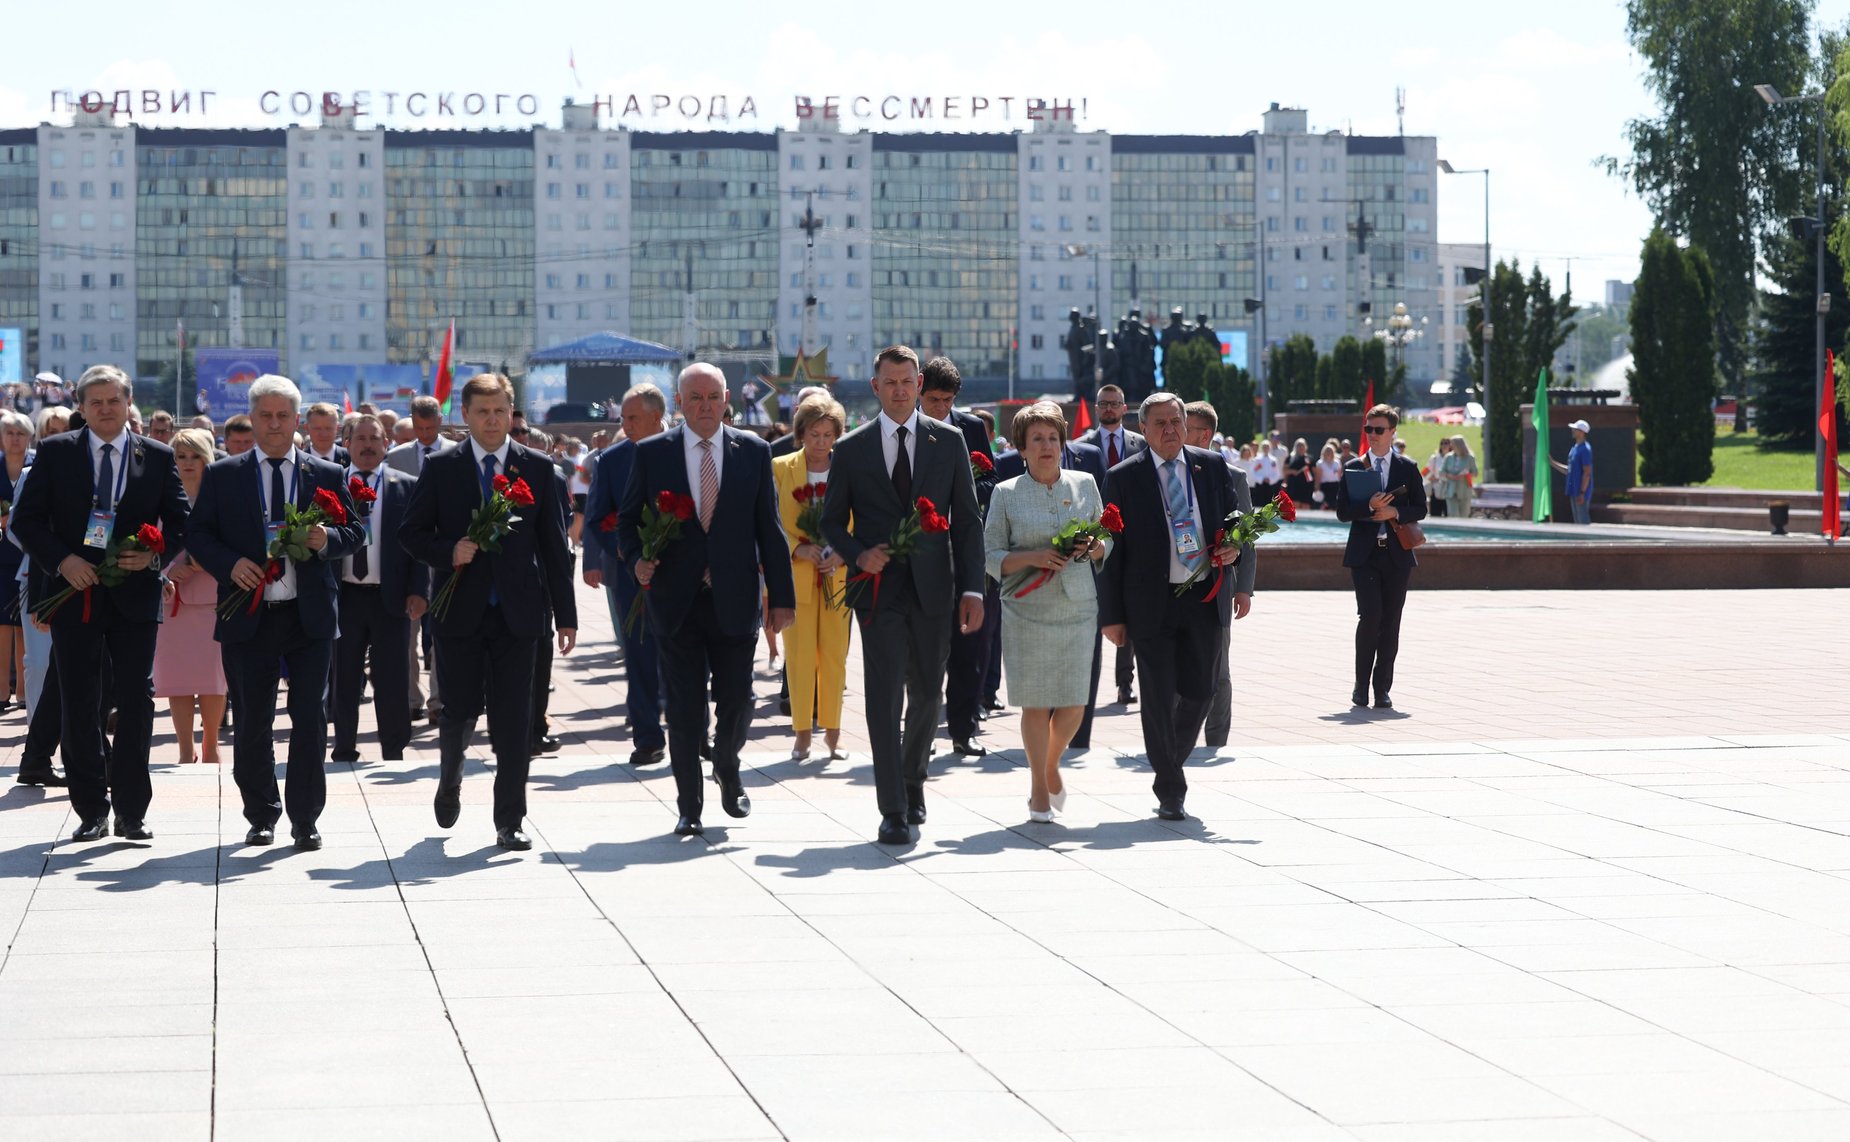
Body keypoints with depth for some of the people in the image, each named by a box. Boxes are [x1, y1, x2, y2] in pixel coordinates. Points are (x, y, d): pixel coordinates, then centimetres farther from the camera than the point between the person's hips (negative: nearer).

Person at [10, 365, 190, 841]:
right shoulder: (54, 453, 3)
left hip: (135, 593, 0)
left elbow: (181, 522, 7)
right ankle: (91, 811, 12)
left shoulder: (158, 457, 5)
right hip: (74, 591, 0)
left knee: (136, 702, 0)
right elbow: (25, 518, 1)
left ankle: (131, 811, 7)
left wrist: (153, 554, -12)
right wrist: (61, 560, -14)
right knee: (79, 707, 4)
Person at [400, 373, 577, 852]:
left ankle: (510, 822, 6)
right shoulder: (440, 468, 3)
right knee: (460, 710, 4)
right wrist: (448, 553, -15)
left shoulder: (537, 468, 5)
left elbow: (554, 544, 6)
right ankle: (450, 780, 35)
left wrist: (566, 614, 2)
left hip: (515, 611, 0)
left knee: (514, 722, -2)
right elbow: (411, 532, 5)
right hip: (459, 612, 0)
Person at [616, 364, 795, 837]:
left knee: (737, 701, 3)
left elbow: (769, 528, 5)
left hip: (734, 599, 1)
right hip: (676, 600, -1)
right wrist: (637, 559, -12)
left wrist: (782, 597, 2)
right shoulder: (651, 453, 3)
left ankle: (727, 769, 34)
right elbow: (628, 519, 9)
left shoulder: (753, 451, 5)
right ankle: (689, 807, 13)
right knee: (684, 710, 2)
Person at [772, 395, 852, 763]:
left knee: (834, 656, 2)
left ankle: (832, 731, 11)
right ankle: (802, 733, 5)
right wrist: (798, 549, -15)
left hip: (838, 576, 1)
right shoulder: (780, 468, 3)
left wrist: (843, 554, -12)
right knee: (799, 656, -2)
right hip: (796, 576, -1)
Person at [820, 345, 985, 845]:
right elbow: (831, 522, 9)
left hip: (933, 588, 2)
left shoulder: (948, 441, 6)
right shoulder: (852, 448, 4)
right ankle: (894, 810, -8)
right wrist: (859, 554, -12)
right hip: (880, 589, -2)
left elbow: (967, 519, 5)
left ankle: (913, 779, 35)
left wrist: (973, 588, -2)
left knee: (927, 695, 11)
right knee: (884, 697, -9)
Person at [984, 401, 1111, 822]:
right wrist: (1034, 557, -14)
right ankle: (1039, 787, 14)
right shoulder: (1006, 494, 2)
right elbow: (990, 557, 2)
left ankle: (1051, 764, 28)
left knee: (1074, 704, -1)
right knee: (1035, 702, -3)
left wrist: (1093, 548, -6)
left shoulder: (1084, 485, 9)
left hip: (1078, 609, 2)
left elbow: (1106, 543, 17)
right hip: (1027, 611, -2)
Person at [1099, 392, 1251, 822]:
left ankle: (1172, 761, 32)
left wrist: (1234, 550, -6)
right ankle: (1170, 791, 8)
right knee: (1159, 697, -1)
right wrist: (1112, 614, -5)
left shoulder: (1213, 466, 7)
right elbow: (1112, 550, -1)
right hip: (1151, 604, -3)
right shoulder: (1124, 478, -2)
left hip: (1205, 598, 3)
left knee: (1199, 690, 6)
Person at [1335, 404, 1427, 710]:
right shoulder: (1353, 468, 6)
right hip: (1364, 554, -1)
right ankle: (1361, 685, 1)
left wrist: (1395, 512, -13)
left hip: (1397, 554, 1)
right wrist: (1370, 506, -16)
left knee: (1391, 622, 1)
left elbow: (1420, 509, 6)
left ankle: (1382, 689, 7)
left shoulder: (1408, 468, 7)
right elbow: (1342, 511, 1)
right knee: (1370, 616, -13)